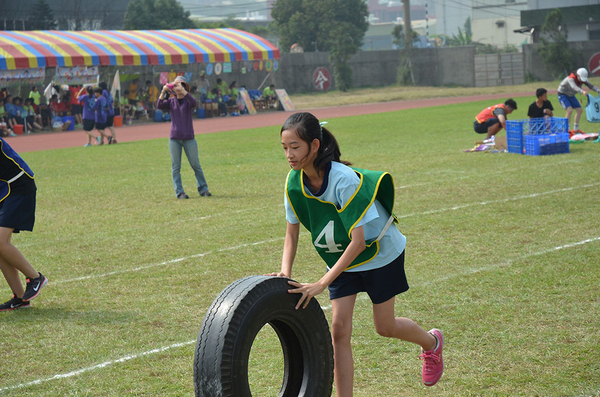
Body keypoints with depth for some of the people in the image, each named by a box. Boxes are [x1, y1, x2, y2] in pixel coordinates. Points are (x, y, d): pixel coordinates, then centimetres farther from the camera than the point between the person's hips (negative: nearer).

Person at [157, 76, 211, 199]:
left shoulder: (188, 100, 2)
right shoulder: (171, 101, 7)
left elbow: (194, 103, -22)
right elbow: (159, 106, -10)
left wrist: (183, 91, -31)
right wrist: (163, 92, -22)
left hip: (189, 138, -2)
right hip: (174, 138, 2)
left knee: (196, 165, 3)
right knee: (175, 167, 0)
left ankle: (203, 189, 12)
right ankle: (179, 192, 3)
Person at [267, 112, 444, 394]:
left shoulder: (344, 180, -35)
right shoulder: (294, 181, -16)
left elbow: (358, 242, -34)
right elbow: (292, 232, -3)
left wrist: (321, 284, -37)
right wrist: (285, 273, -19)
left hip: (379, 253, -5)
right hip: (341, 259, 5)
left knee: (385, 326, 9)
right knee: (339, 329, -7)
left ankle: (432, 343, 40)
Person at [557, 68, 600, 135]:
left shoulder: (582, 79, -11)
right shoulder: (571, 79, -33)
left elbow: (591, 86, -17)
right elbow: (574, 87, -53)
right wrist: (582, 91, -71)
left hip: (570, 95, 8)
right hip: (562, 94, -8)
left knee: (579, 110, 6)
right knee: (570, 110, -25)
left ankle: (575, 129, 21)